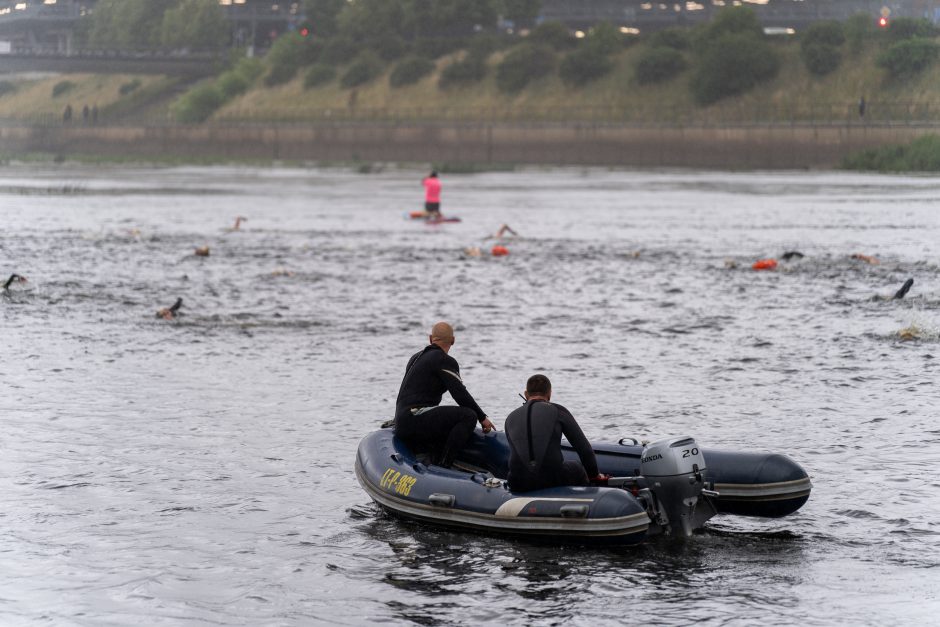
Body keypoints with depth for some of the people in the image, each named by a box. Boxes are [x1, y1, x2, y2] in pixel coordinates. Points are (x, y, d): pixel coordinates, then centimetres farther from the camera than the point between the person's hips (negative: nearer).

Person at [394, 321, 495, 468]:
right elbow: (460, 394, -10)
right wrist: (482, 417, 1)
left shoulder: (416, 357, 23)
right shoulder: (445, 361, -5)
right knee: (468, 416, -14)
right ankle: (443, 466, -20)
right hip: (416, 416, -9)